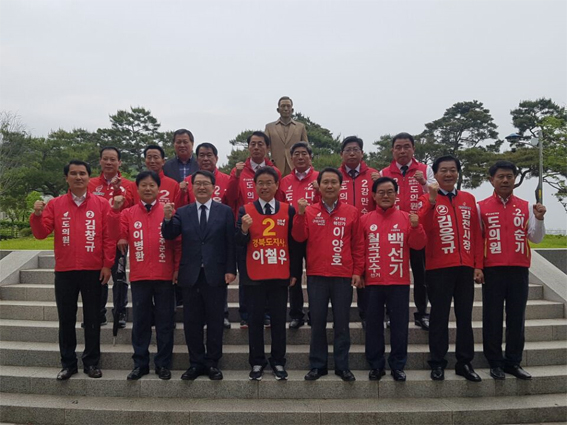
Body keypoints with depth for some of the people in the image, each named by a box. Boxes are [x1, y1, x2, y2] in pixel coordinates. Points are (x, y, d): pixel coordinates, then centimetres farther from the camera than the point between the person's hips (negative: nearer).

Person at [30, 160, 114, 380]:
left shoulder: (101, 204, 1)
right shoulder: (55, 204, 5)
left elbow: (109, 237, -1)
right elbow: (41, 233, 0)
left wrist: (107, 265, -6)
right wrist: (37, 215, -18)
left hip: (93, 271, -1)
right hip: (64, 271, 2)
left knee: (92, 319, 8)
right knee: (66, 319, 9)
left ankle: (91, 362, 19)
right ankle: (68, 363, 20)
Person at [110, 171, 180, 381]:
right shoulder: (128, 213, 7)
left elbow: (177, 242, 0)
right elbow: (118, 234, -8)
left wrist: (178, 267, -5)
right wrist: (115, 211, -17)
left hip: (164, 275, -1)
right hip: (139, 276, 2)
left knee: (164, 321, 7)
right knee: (140, 320, 10)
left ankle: (163, 364, 18)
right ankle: (140, 363, 21)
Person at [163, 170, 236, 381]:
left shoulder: (225, 212, 2)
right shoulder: (182, 212, 7)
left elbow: (231, 243, -1)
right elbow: (169, 235, -5)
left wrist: (231, 269, -8)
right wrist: (168, 219, -24)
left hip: (216, 275, -1)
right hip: (190, 275, 2)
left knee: (215, 321, 7)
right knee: (192, 322, 9)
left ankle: (212, 363, 19)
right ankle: (196, 363, 21)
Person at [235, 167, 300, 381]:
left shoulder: (288, 210, 3)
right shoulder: (245, 210, 2)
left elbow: (293, 242, 5)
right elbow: (240, 243, -3)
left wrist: (294, 272, 3)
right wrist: (244, 229, -24)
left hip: (280, 275, 0)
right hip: (253, 275, 0)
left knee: (279, 320, 8)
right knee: (255, 320, 7)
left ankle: (278, 362, 19)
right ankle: (257, 363, 18)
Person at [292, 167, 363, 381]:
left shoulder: (351, 212, 4)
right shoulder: (309, 211, 5)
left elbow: (357, 245, 5)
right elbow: (299, 237, -5)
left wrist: (357, 271, 1)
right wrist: (300, 214, -17)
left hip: (343, 276, 0)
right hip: (316, 275, 1)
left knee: (342, 323, 6)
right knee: (317, 322, 7)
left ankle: (342, 366, 18)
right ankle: (317, 365, 18)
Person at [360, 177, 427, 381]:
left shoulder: (406, 218, 4)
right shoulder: (365, 219, 4)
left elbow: (418, 245, -2)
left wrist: (416, 227, -19)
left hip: (399, 282, 0)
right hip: (373, 281, 1)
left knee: (399, 324, 6)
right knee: (373, 324, 8)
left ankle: (398, 365, 19)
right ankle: (376, 365, 20)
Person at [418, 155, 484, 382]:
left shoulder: (469, 199, 11)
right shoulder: (427, 199, 0)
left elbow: (476, 234, 11)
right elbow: (423, 228, -17)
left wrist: (478, 265, 6)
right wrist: (432, 201, -25)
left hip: (465, 267, 4)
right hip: (438, 268, -4)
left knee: (465, 316, 10)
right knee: (440, 316, 3)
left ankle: (464, 362, 20)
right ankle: (437, 363, 12)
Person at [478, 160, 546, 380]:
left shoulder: (526, 206, 9)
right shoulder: (481, 207, 2)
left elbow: (536, 238, 7)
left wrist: (539, 219, -8)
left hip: (519, 269, 2)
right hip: (493, 270, -2)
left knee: (517, 317, 8)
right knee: (493, 318, 4)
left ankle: (513, 362, 19)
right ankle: (495, 362, 14)